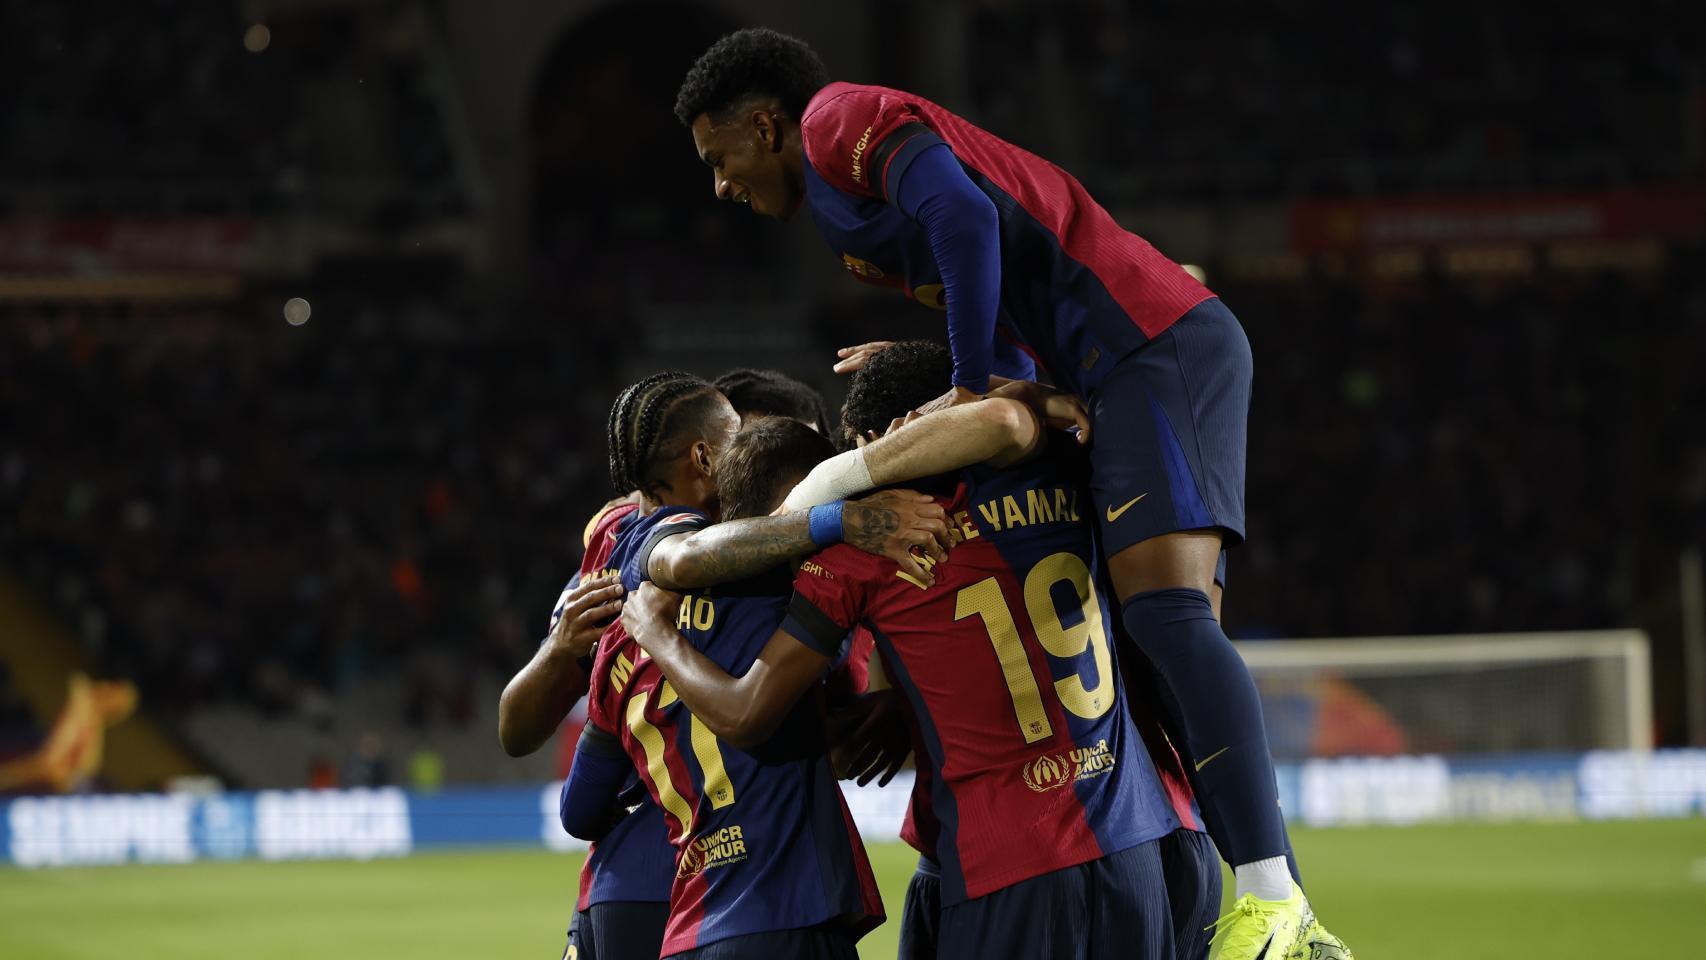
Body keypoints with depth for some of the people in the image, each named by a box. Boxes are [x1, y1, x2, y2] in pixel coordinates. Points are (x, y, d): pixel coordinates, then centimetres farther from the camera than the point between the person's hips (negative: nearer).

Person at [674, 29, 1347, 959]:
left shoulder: (841, 119, 1)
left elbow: (965, 216, -17)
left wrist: (968, 387, -12)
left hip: (1157, 343, -10)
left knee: (1164, 607, -22)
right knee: (1173, 630, 2)